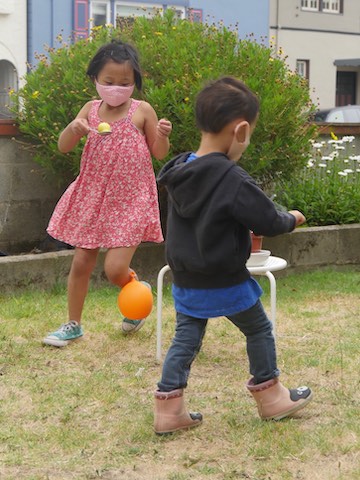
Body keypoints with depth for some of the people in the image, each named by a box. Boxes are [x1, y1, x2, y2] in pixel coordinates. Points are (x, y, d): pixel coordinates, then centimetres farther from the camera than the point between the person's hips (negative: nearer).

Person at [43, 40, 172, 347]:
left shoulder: (142, 111, -6)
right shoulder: (91, 109, 2)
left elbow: (159, 154, 0)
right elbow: (63, 147, -1)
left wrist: (163, 136, -21)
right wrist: (74, 128, -22)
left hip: (130, 200, -4)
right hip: (93, 197, 4)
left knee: (115, 269, -11)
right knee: (81, 263, 8)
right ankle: (73, 325, 24)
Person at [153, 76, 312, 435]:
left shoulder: (179, 172, 0)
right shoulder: (233, 180, -24)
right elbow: (269, 222, -18)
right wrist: (291, 219, 4)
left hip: (186, 281, 6)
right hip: (226, 283, -6)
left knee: (186, 338, 13)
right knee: (259, 330, 15)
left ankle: (168, 408, 11)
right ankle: (271, 398, 28)